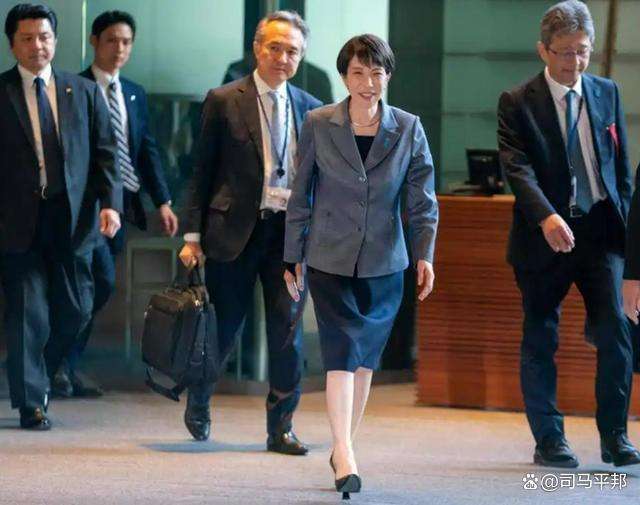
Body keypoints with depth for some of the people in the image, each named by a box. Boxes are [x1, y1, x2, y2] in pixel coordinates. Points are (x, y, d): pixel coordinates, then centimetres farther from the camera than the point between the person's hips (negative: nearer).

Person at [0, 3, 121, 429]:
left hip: (73, 218, 3)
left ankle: (36, 373, 30)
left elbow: (105, 152, 8)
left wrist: (111, 202, -5)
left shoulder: (84, 92, 10)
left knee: (75, 310, 5)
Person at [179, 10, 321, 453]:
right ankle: (198, 401, 33)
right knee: (224, 329, 6)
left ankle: (281, 428, 8)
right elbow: (203, 172, 1)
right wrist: (193, 234, -3)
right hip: (235, 230, -2)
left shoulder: (309, 109, 9)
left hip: (290, 231, 2)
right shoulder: (223, 102, -1)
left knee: (288, 331, -1)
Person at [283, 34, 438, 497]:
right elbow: (300, 197, 3)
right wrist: (294, 258, 4)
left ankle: (345, 445, 25)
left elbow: (422, 199, -1)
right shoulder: (318, 125, -3)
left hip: (384, 262, 2)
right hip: (330, 259, -2)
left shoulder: (408, 129, 0)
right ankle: (345, 458, -20)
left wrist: (425, 255, -13)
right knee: (342, 352, -14)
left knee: (366, 358, 10)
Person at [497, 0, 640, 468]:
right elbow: (518, 169, -16)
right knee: (540, 340, 5)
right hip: (543, 235, -2)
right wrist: (546, 217, -31)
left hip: (600, 230, 2)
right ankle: (548, 439, 16)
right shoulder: (518, 103, -4)